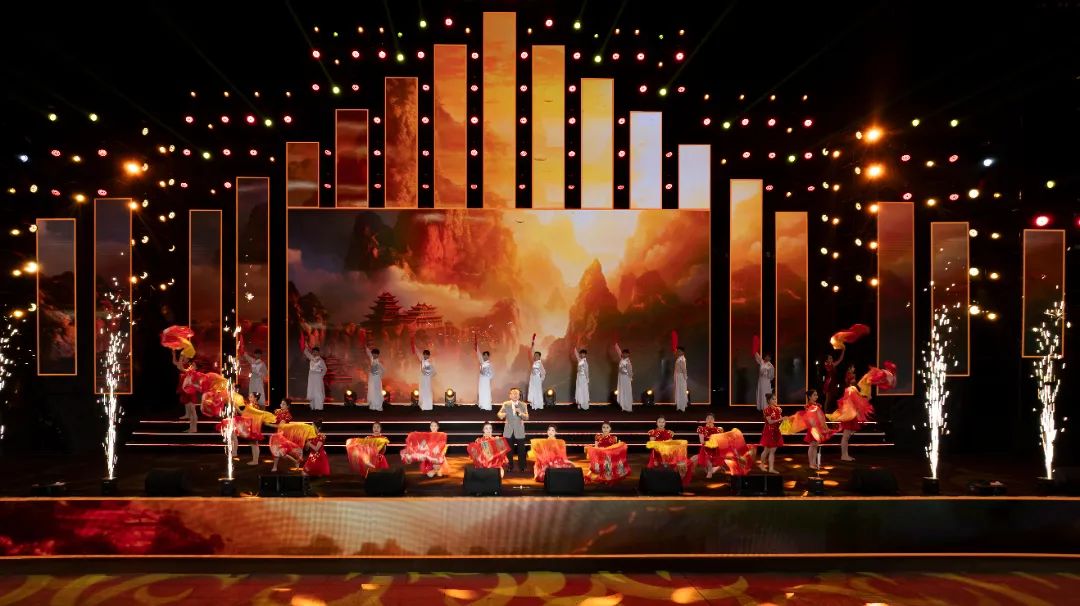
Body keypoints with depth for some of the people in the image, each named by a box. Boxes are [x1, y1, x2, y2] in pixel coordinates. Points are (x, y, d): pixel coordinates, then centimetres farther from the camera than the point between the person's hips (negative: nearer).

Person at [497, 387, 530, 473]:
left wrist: (520, 413, -21)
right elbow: (500, 414, -1)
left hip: (519, 432, 0)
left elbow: (527, 417, -2)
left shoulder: (523, 405, 4)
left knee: (521, 451, 0)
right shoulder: (505, 404, 4)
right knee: (509, 451, 5)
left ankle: (521, 468, 10)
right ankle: (509, 468, 16)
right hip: (509, 432, 0)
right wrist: (502, 415, -24)